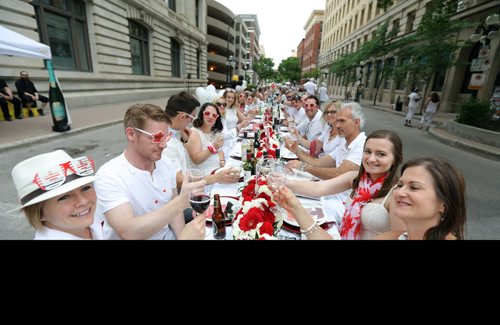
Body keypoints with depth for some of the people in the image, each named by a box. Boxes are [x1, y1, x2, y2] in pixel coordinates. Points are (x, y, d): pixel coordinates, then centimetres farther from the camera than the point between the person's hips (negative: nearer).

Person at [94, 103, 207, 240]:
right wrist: (180, 203, -37)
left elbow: (172, 208, 6)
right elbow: (128, 233, -29)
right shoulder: (109, 175, -19)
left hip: (168, 235, 5)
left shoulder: (166, 165, -3)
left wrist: (181, 234, -11)